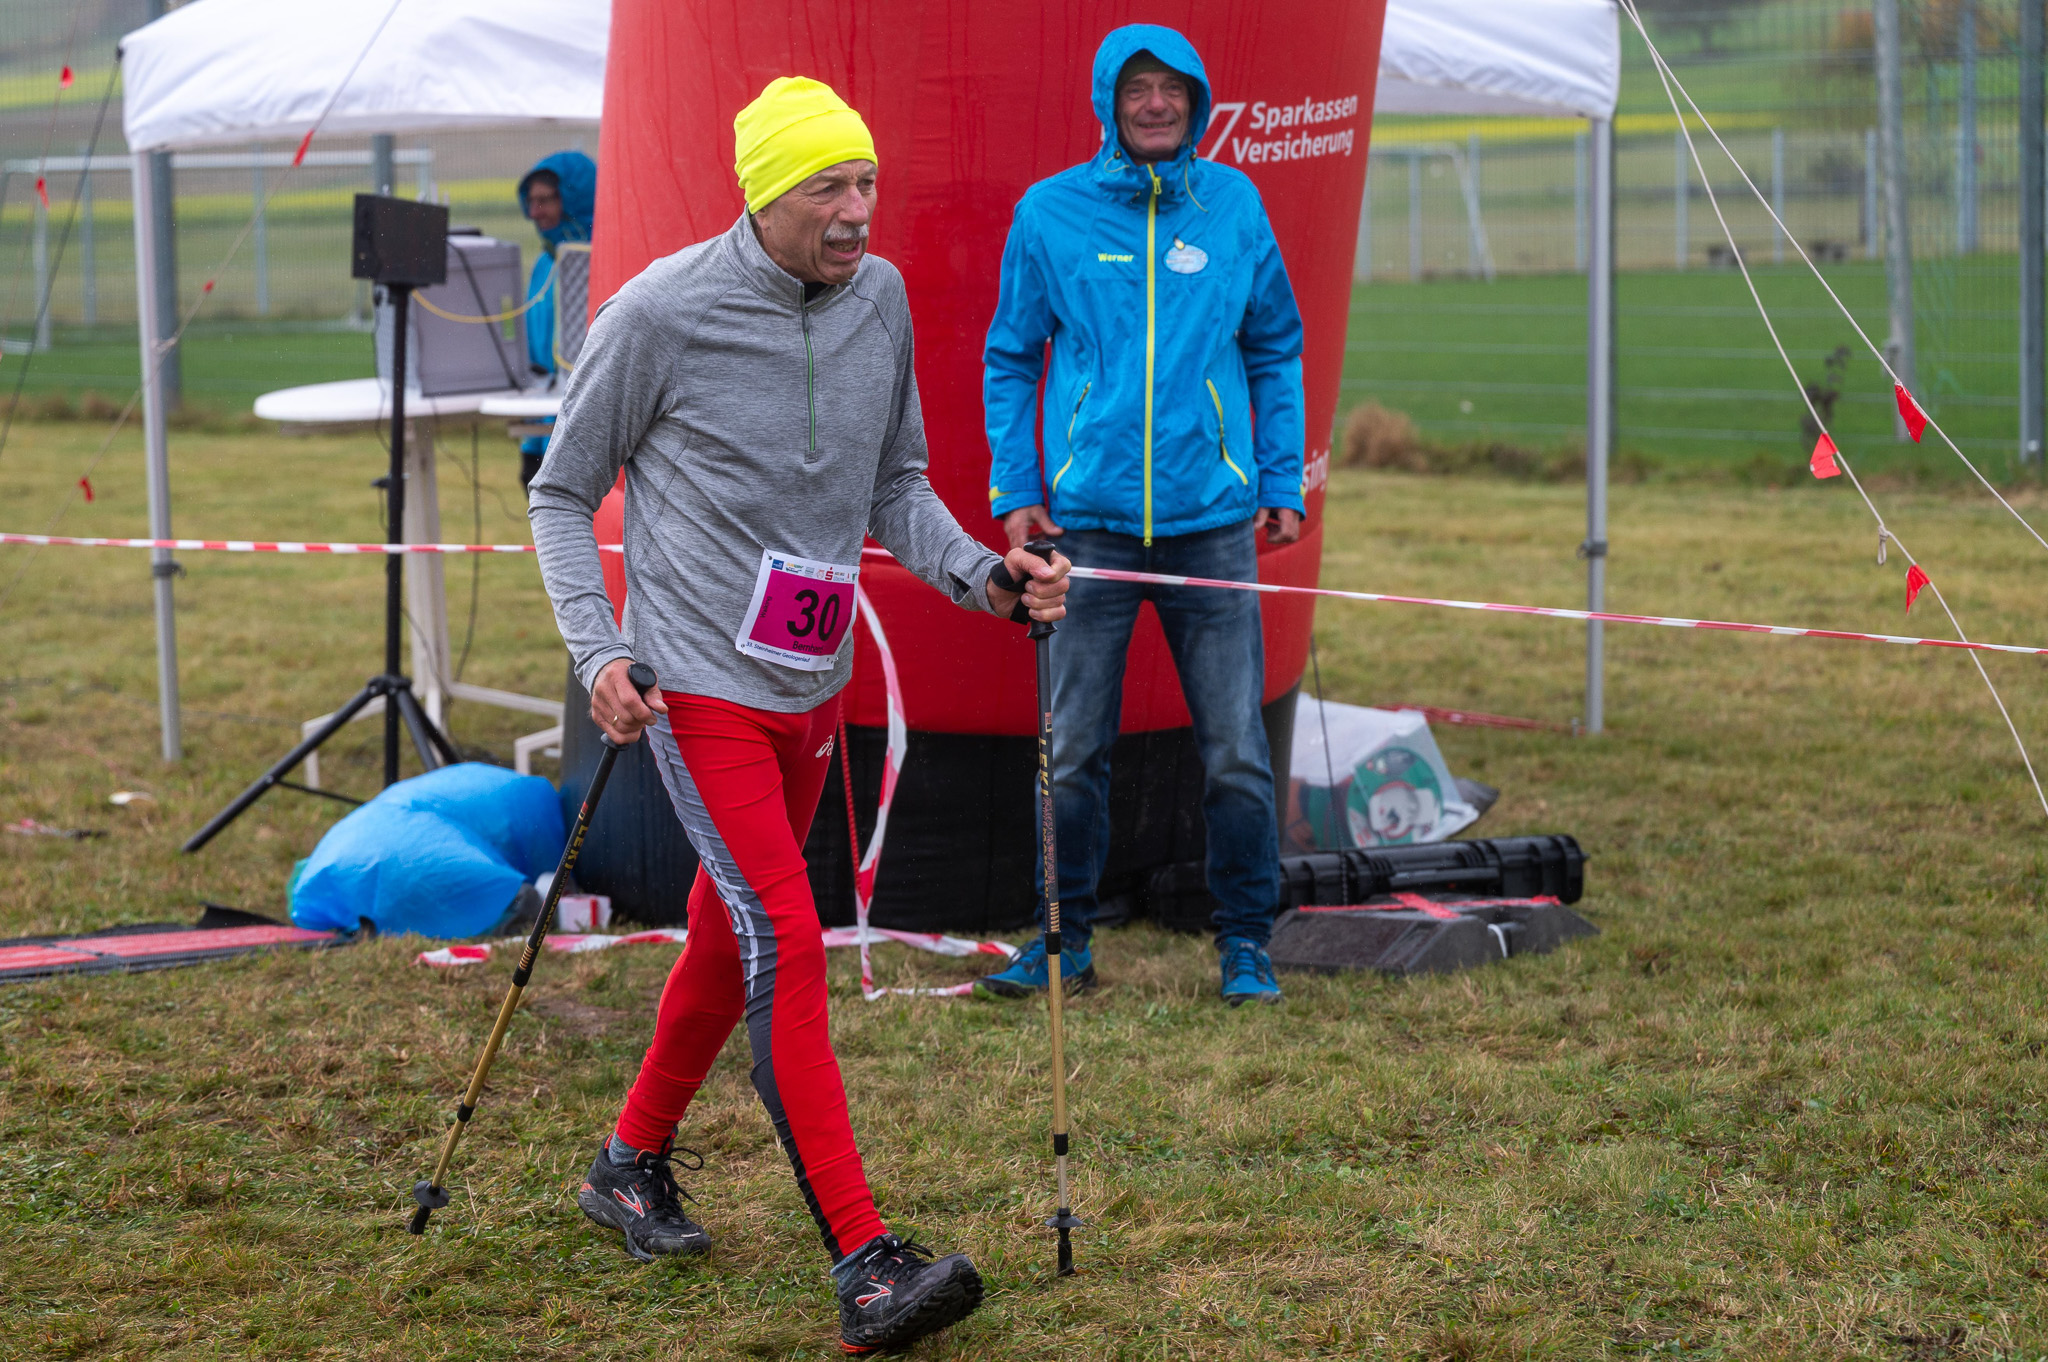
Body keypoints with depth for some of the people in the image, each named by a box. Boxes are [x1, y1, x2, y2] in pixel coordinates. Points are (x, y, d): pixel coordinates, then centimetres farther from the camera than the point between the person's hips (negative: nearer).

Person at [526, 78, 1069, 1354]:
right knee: (787, 940, -16)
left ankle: (634, 1164, 39)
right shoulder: (660, 315, -12)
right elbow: (563, 493, -2)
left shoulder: (880, 298, 3)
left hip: (813, 684, 7)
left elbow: (896, 487, 14)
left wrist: (988, 576, -3)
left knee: (732, 936, 17)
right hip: (702, 682, -6)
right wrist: (599, 650, -13)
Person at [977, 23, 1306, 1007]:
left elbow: (1275, 352, 15)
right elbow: (1010, 360, 9)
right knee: (1073, 748, 4)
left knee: (1235, 749, 1)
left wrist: (1283, 484, 8)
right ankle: (1065, 939, 17)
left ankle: (1245, 943, 13)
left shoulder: (1234, 205, 6)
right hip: (1090, 517, 0)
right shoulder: (1050, 213, 3)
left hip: (1213, 520, 1)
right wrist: (1014, 490, 1)